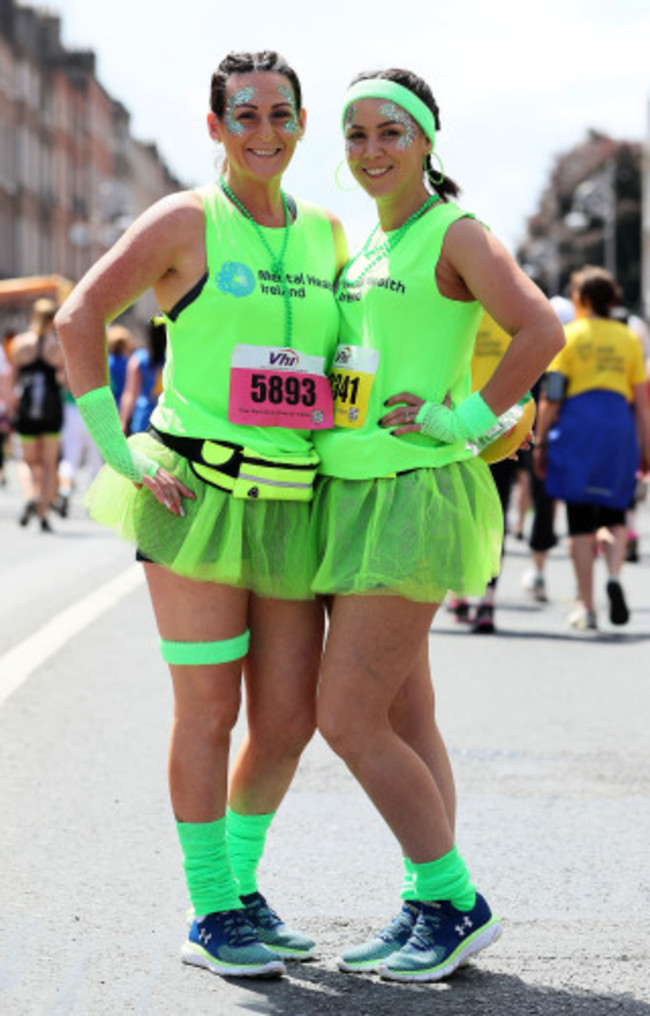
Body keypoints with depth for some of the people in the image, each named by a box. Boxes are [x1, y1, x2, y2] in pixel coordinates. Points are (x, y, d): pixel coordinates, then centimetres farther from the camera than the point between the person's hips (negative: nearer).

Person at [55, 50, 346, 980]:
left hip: (291, 509, 5)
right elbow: (79, 319, -7)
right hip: (197, 499, -5)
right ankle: (211, 919, 9)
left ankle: (242, 888, 27)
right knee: (209, 712, -2)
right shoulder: (187, 222, -3)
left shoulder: (326, 233, 13)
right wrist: (118, 449, -11)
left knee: (289, 715, 8)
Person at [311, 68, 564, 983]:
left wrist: (472, 420, -18)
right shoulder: (363, 246, 16)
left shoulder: (454, 234, -7)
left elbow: (542, 330, -20)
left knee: (348, 720, -10)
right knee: (403, 719, 10)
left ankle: (454, 901, 1)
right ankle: (428, 909, 16)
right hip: (352, 494, 8)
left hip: (412, 496, -8)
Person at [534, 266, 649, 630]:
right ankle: (615, 576, -14)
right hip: (619, 427, 2)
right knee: (615, 515, 14)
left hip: (577, 427, -2)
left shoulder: (568, 336, 1)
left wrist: (540, 443, 2)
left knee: (581, 523, 3)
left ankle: (586, 607, 3)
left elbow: (552, 397, -4)